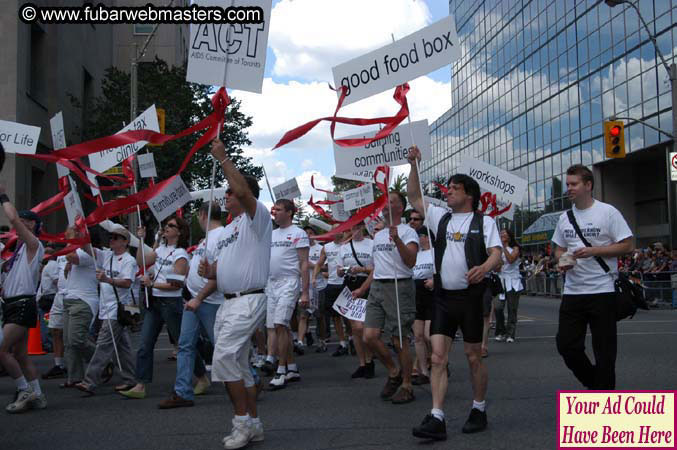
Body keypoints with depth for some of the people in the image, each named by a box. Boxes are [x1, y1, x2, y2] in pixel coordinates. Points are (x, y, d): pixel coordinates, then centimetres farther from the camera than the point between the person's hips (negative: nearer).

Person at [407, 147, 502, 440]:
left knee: (474, 357, 7)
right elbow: (414, 197, 17)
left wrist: (484, 267, -31)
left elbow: (496, 253, -9)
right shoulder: (441, 217, 14)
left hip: (470, 296, -3)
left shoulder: (484, 221, 2)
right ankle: (436, 419, -7)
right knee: (438, 357, -5)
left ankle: (479, 410, 24)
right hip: (443, 297, 4)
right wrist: (414, 165, 9)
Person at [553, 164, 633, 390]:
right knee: (566, 344, 5)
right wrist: (561, 261, -2)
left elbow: (627, 245, -7)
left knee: (604, 349, 2)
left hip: (602, 291, -5)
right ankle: (594, 383, 27)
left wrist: (593, 251, -17)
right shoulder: (565, 218, 11)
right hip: (572, 291, 5)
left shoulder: (608, 212, -5)